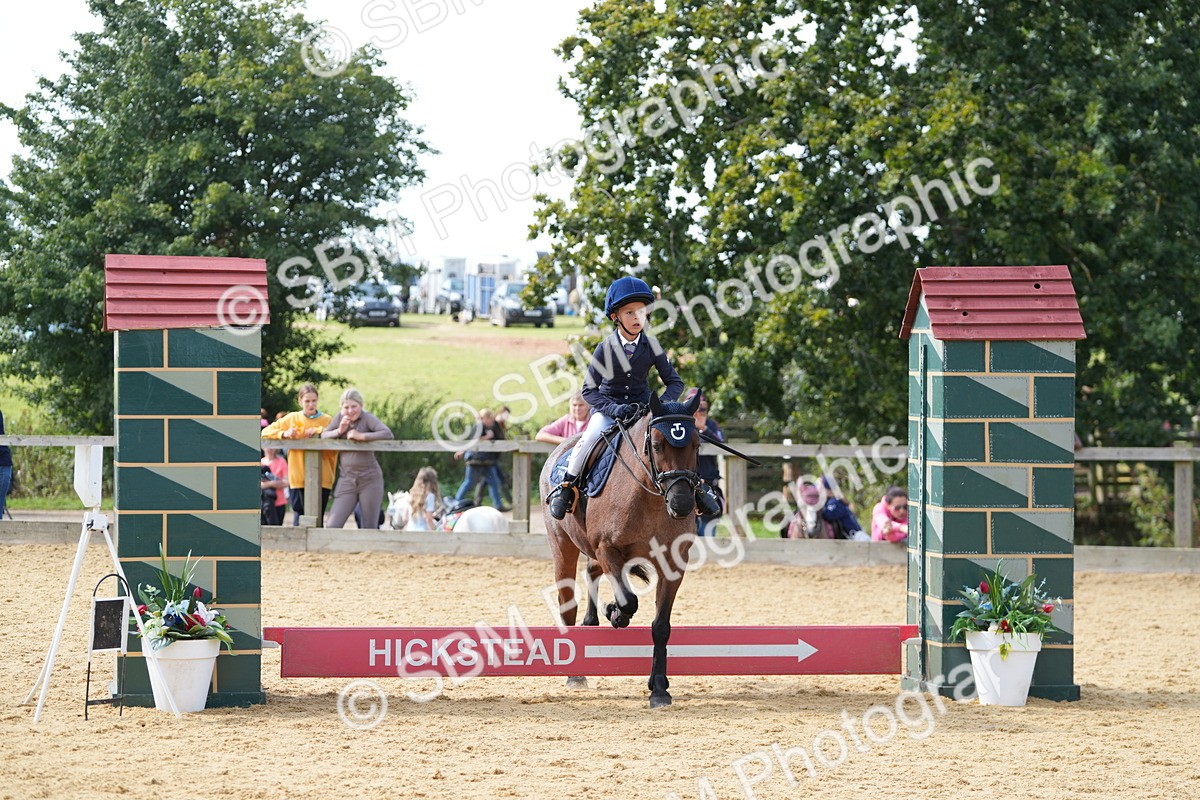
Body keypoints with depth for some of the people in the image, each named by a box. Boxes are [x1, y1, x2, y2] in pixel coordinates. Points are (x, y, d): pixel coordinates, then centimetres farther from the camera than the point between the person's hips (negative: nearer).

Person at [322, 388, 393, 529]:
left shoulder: (367, 418, -9)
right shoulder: (340, 417, 6)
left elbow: (387, 434, -22)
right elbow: (323, 436, 7)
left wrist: (361, 436, -22)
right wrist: (339, 431, -10)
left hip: (369, 479, -4)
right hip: (347, 479, 4)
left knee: (370, 528, 0)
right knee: (333, 527, -6)